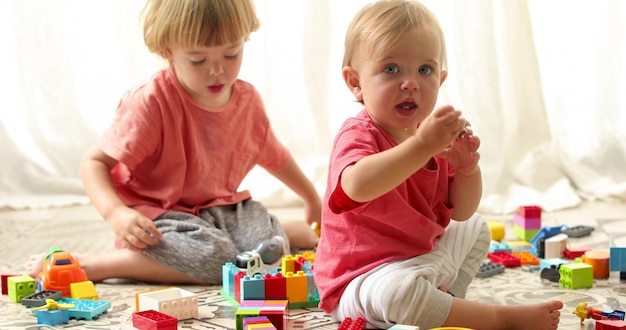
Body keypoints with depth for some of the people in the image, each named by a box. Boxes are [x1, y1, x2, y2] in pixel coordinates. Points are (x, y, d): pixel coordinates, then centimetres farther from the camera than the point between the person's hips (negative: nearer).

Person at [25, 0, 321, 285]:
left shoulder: (248, 100, 2)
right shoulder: (150, 104, -19)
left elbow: (273, 155, 21)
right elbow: (94, 162, -18)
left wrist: (312, 200, 33)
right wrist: (115, 213, -36)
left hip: (225, 209, 6)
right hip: (159, 216, -6)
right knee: (215, 258, -35)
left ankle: (305, 233, 19)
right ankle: (90, 266, -22)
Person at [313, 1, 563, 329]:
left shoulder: (434, 136, 4)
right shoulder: (357, 135, -21)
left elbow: (461, 212, 5)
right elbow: (358, 186, -47)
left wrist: (468, 169, -16)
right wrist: (421, 146, -52)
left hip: (425, 256, 9)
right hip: (366, 277, -9)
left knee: (475, 229, 27)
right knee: (398, 290, -41)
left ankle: (445, 300, 6)